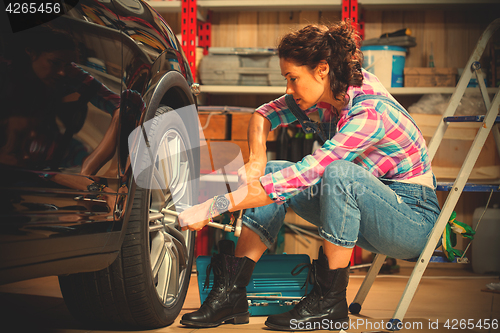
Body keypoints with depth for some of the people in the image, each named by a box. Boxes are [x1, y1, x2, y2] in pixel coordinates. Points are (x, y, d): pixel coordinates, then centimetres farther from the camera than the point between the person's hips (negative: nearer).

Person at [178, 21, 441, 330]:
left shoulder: (371, 111, -28)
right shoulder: (326, 96, -4)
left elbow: (307, 174, -34)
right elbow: (264, 114, 10)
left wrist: (216, 207, -34)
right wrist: (257, 161, -12)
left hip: (414, 218, -8)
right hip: (366, 209, 8)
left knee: (340, 173, -35)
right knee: (274, 174, -6)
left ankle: (330, 303, -21)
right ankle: (231, 293, -9)